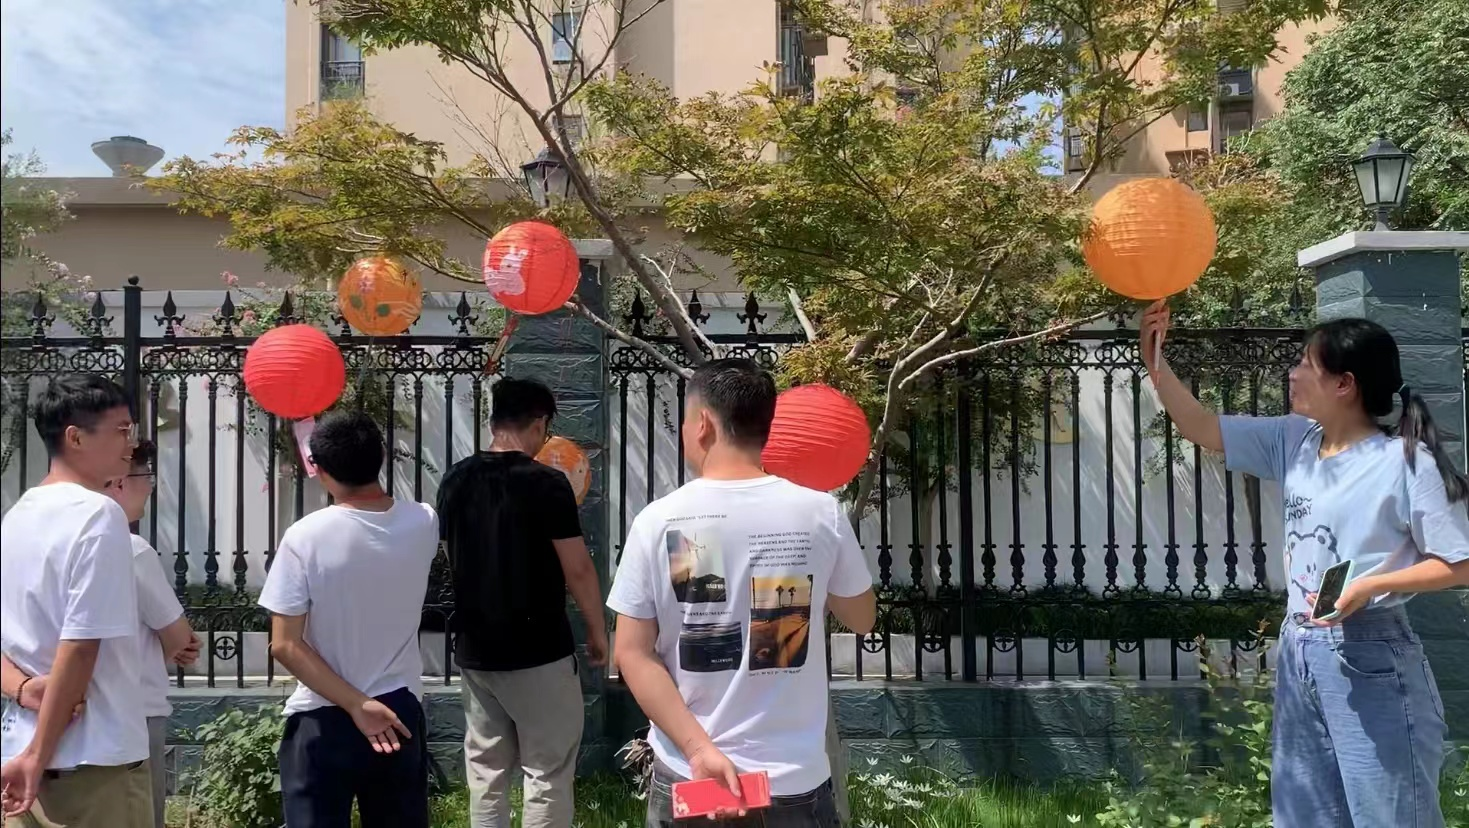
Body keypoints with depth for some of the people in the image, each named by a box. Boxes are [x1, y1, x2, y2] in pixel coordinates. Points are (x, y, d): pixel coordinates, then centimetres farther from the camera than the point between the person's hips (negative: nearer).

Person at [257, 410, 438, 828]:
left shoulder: (305, 537, -16)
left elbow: (285, 645, -15)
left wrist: (356, 705, -13)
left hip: (321, 720, -3)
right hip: (399, 713, 4)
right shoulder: (423, 524, -7)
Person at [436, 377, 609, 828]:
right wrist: (598, 630, 0)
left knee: (485, 768, 15)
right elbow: (577, 569, -14)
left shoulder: (455, 481, 4)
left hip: (474, 648, 6)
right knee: (547, 772, 4)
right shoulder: (546, 483, -15)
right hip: (537, 651, -6)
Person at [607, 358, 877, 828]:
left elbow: (632, 653, -9)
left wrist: (698, 749, -11)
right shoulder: (821, 513, -10)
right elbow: (861, 619, 5)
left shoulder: (657, 521, -10)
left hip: (686, 777, 0)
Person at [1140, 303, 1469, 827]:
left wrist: (1371, 585, -21)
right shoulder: (1293, 441, 4)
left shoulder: (1406, 461, -12)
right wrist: (1155, 363, -3)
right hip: (1299, 652, 7)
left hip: (1370, 659, -6)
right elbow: (1200, 428, 7)